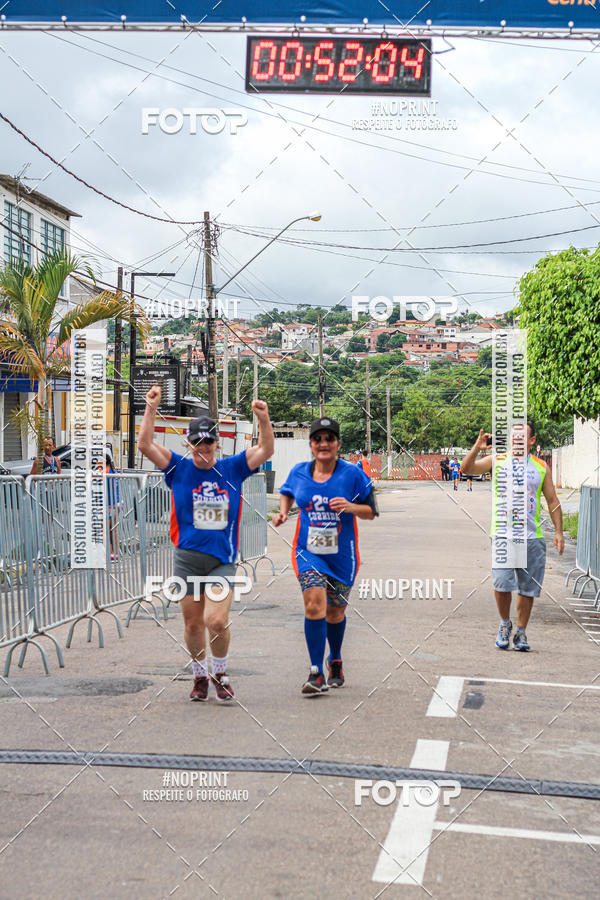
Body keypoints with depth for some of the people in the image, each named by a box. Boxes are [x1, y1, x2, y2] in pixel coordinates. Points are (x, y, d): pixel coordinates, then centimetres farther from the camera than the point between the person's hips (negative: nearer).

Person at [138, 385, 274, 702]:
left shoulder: (231, 469, 7)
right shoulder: (179, 468, 5)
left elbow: (266, 450, 5)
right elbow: (145, 444, -2)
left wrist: (264, 419, -10)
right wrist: (151, 409, -11)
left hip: (222, 560, -1)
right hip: (187, 559, 1)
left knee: (217, 621, -14)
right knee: (193, 624, 8)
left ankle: (220, 673, 11)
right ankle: (200, 676, 30)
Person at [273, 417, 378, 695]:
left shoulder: (352, 474, -7)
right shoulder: (299, 472, 0)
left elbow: (372, 511, -2)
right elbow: (287, 492, 23)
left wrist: (352, 507, -21)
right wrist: (282, 512, 5)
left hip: (342, 554, 0)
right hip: (308, 551, 0)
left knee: (335, 612, 14)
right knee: (314, 603, -19)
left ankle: (335, 661, 41)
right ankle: (316, 674, -15)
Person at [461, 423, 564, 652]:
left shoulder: (541, 467, 9)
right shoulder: (497, 461, 6)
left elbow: (553, 501, 12)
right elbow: (466, 469, -3)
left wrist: (558, 531, 5)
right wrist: (477, 447, -17)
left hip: (532, 537, 2)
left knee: (527, 588, 4)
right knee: (502, 583, -12)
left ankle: (521, 633, 20)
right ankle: (504, 624, 13)